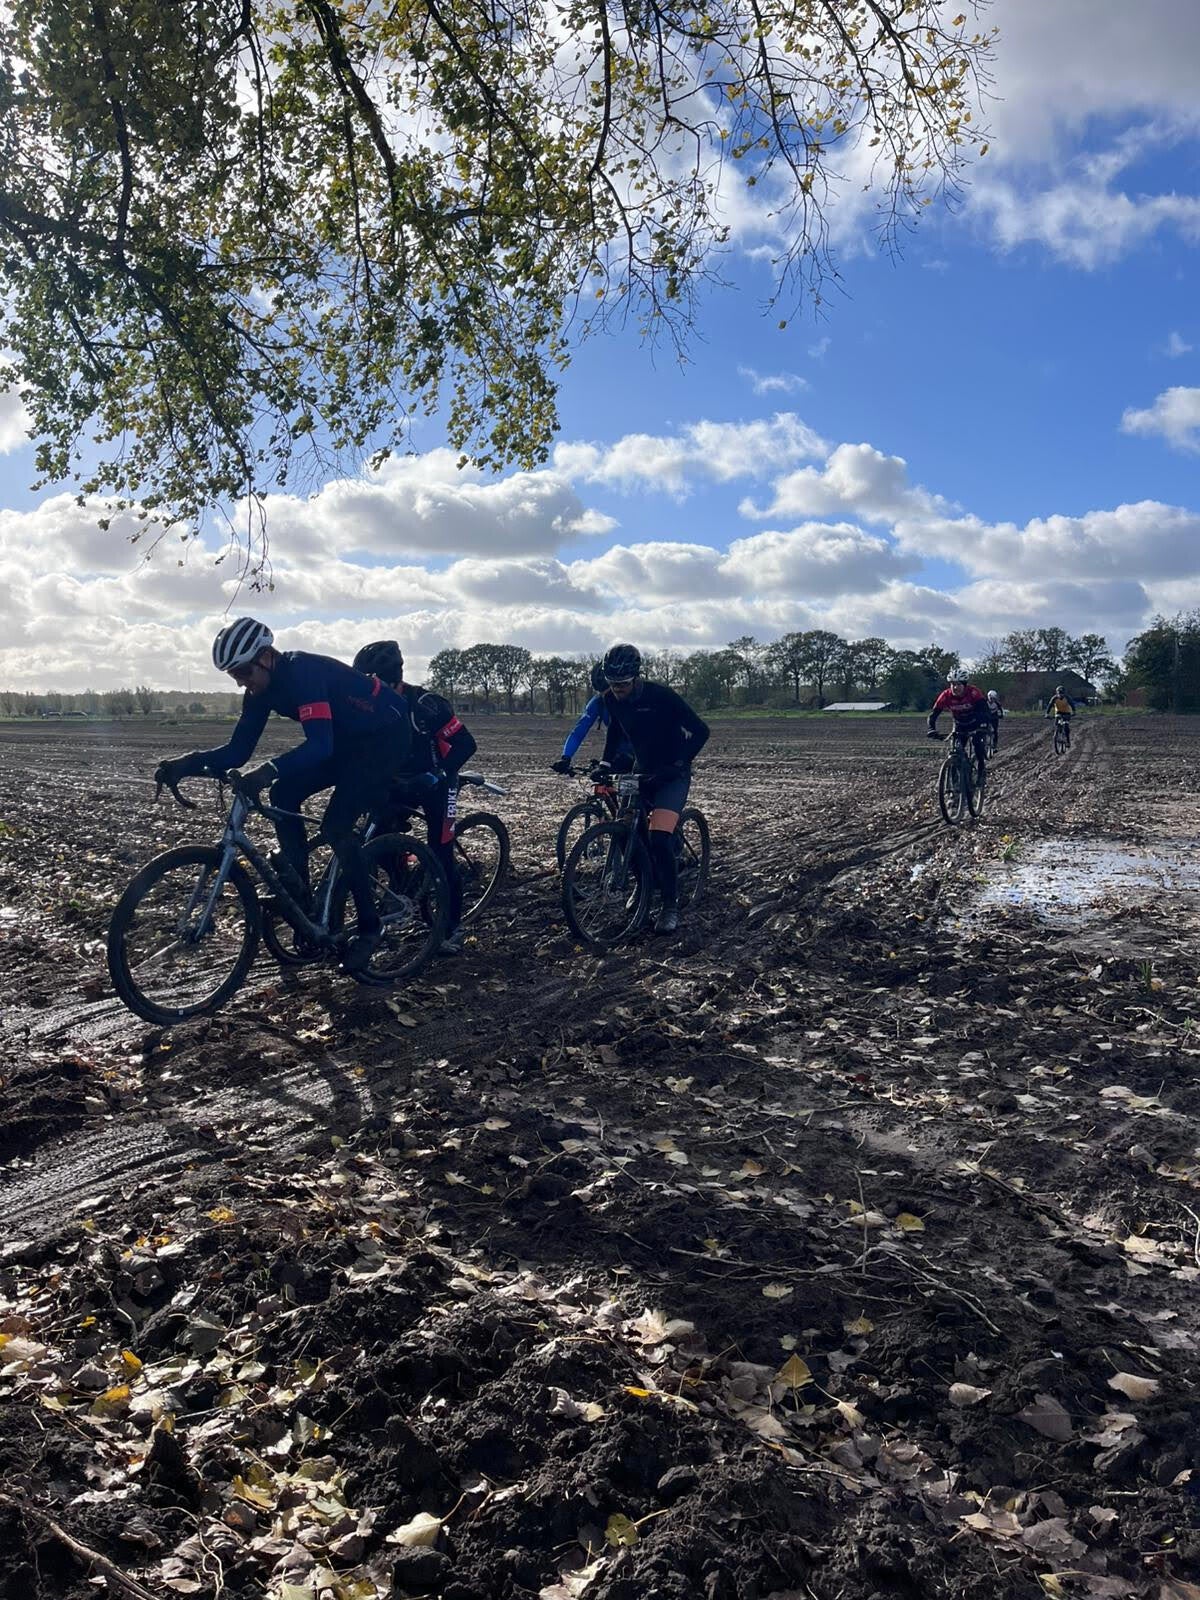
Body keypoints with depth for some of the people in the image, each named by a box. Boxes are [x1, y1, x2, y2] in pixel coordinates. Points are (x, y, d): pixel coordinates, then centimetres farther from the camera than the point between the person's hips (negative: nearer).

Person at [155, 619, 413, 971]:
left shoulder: (304, 672, -29)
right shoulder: (261, 688, -3)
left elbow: (319, 743, -41)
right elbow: (238, 750, -4)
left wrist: (268, 771, -54)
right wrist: (187, 764, -19)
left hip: (387, 735, -9)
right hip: (347, 740, 9)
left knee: (335, 827, -20)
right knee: (283, 795, -7)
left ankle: (369, 927, -7)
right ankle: (299, 892, 3)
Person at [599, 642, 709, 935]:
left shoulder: (661, 696, -23)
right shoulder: (613, 700, -6)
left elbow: (700, 731, -19)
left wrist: (680, 763, -23)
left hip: (672, 774, -6)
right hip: (642, 771, 6)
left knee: (659, 838, -22)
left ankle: (670, 906, -9)